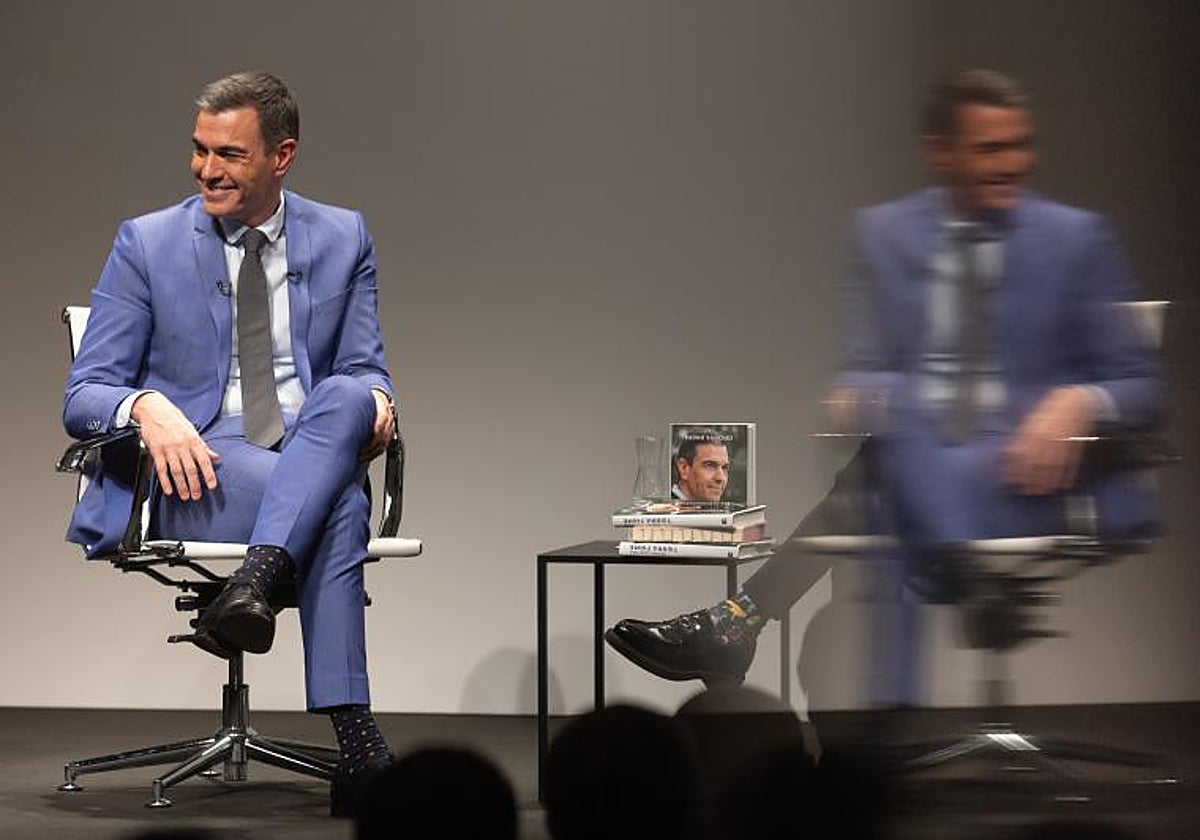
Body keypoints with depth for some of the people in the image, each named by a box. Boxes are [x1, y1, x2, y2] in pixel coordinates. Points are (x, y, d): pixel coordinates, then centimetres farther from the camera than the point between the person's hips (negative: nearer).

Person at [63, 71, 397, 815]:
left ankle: (256, 581, -46)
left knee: (346, 395, -34)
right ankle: (356, 738, -38)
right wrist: (148, 406, -23)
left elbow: (366, 369, 14)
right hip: (191, 473, -3)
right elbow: (83, 396, 2)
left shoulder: (343, 239, 13)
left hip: (313, 467, 3)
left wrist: (374, 401, -14)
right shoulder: (146, 244, 6)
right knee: (339, 507, -35)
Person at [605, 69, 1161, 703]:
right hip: (913, 461, 3)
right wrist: (858, 396, -15)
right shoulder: (883, 234, 13)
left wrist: (1081, 403, -17)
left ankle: (741, 618, -33)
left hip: (1025, 475, -2)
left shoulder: (1076, 238, 7)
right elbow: (868, 370, 10)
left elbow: (1139, 387, 6)